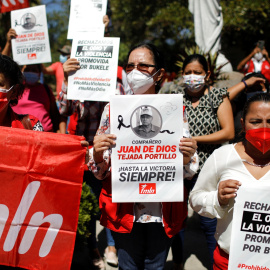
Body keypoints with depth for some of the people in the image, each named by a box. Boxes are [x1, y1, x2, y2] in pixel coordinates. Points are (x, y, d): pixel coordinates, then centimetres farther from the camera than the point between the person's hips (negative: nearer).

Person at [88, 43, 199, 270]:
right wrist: (98, 153, -20)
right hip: (124, 211, 0)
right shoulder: (113, 109, 0)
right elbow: (100, 172, 1)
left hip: (163, 213, 0)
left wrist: (187, 157, -20)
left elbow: (186, 172, 2)